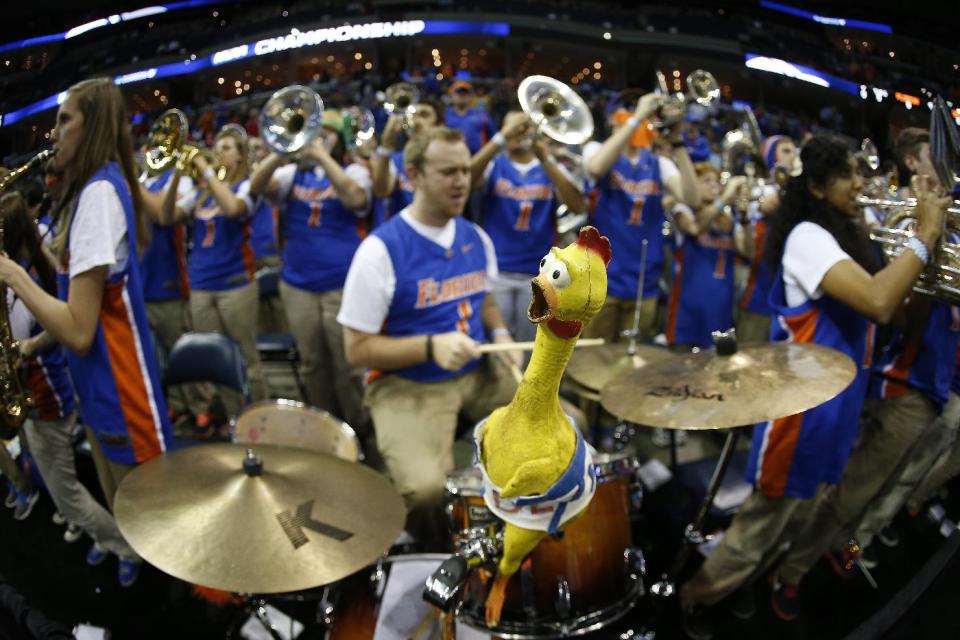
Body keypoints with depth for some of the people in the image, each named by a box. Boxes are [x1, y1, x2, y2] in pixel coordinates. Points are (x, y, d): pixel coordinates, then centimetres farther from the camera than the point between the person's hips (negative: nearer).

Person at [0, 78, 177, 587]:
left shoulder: (99, 190, -21)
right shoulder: (92, 188, 10)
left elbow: (78, 330, -26)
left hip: (116, 382, -10)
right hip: (99, 380, 10)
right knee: (123, 508, 23)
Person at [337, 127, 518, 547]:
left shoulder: (476, 238, 3)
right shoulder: (381, 249, -18)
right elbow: (358, 349, -15)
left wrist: (499, 334, 0)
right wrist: (431, 346, -28)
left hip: (477, 374, 7)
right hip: (407, 386, -6)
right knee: (426, 487, -29)